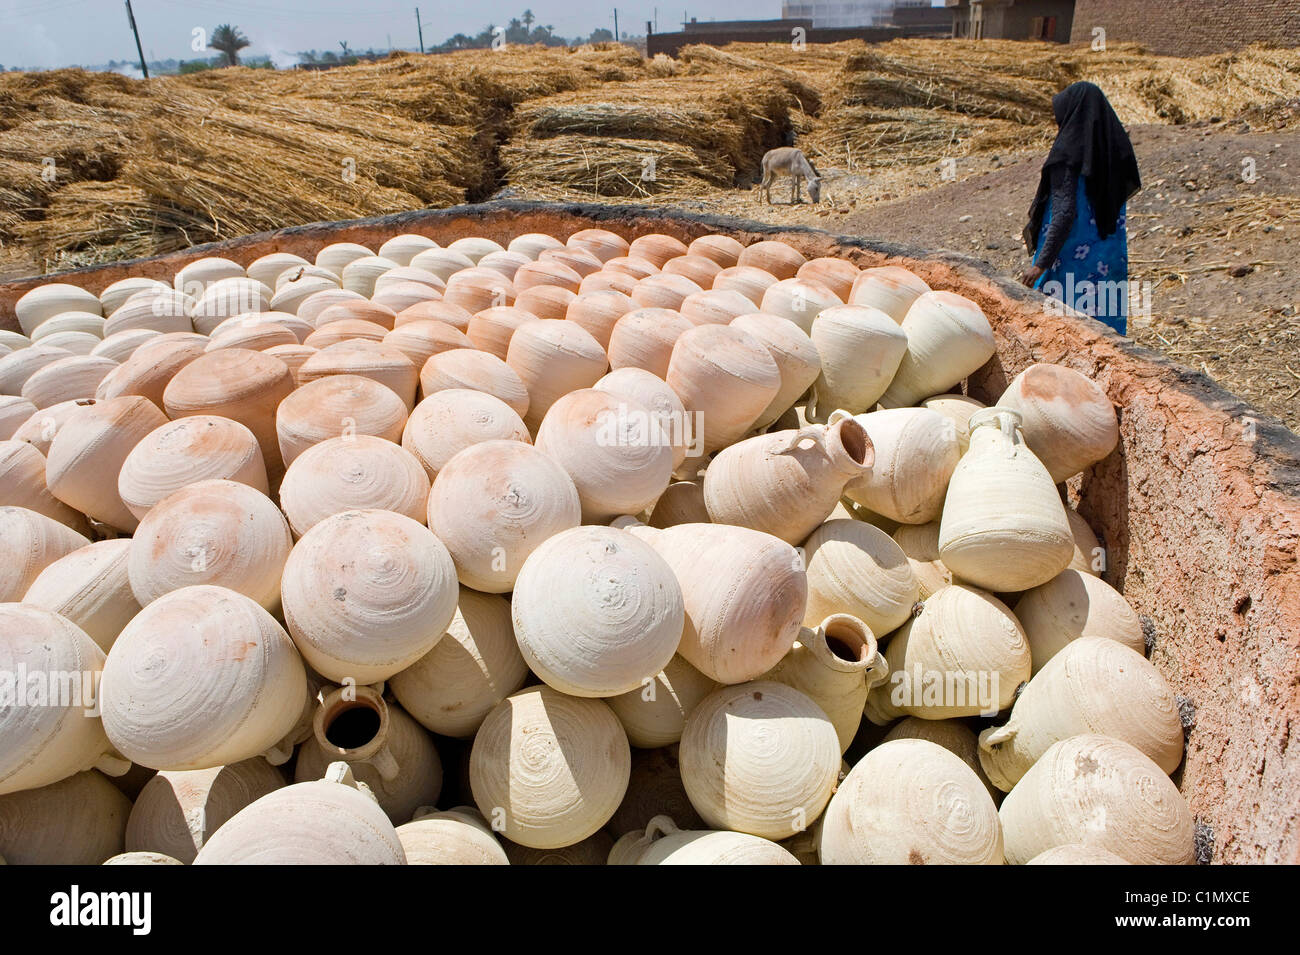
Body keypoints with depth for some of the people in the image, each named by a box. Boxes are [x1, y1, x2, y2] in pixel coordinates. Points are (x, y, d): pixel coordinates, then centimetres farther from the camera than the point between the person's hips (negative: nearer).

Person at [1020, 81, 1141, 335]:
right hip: (1109, 258, 7)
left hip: (1070, 257, -7)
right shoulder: (1114, 146, 6)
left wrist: (1041, 263, -22)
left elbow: (1065, 213, -22)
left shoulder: (1068, 154, -15)